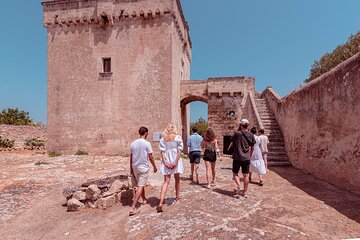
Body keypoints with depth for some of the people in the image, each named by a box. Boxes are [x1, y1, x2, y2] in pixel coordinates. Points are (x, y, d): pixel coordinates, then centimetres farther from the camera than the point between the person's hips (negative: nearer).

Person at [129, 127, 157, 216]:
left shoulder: (133, 143, 3)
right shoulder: (147, 143, -13)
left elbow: (131, 158, 9)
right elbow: (150, 157, -11)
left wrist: (131, 168, 19)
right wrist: (155, 167, 2)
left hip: (135, 168, 6)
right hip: (143, 168, -6)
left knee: (141, 185, 23)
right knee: (140, 187, -2)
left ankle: (144, 199, 42)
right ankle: (133, 208, -5)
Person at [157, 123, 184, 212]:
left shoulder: (163, 139, 2)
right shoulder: (178, 138, -4)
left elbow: (162, 151, -5)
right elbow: (179, 151, -11)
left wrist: (165, 162, -7)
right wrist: (175, 162, -12)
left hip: (166, 162, 1)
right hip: (176, 161, -1)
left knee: (166, 181, 2)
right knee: (177, 179, 20)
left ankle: (161, 203, -9)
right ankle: (177, 196, 39)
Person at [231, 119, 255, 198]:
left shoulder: (237, 134, -13)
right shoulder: (251, 135, -1)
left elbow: (233, 140, 8)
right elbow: (252, 148, 8)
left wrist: (238, 129, 3)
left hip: (237, 157, -3)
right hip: (246, 158, 3)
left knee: (235, 173, 13)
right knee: (246, 175, 11)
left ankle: (238, 186, -7)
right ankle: (244, 192, 18)